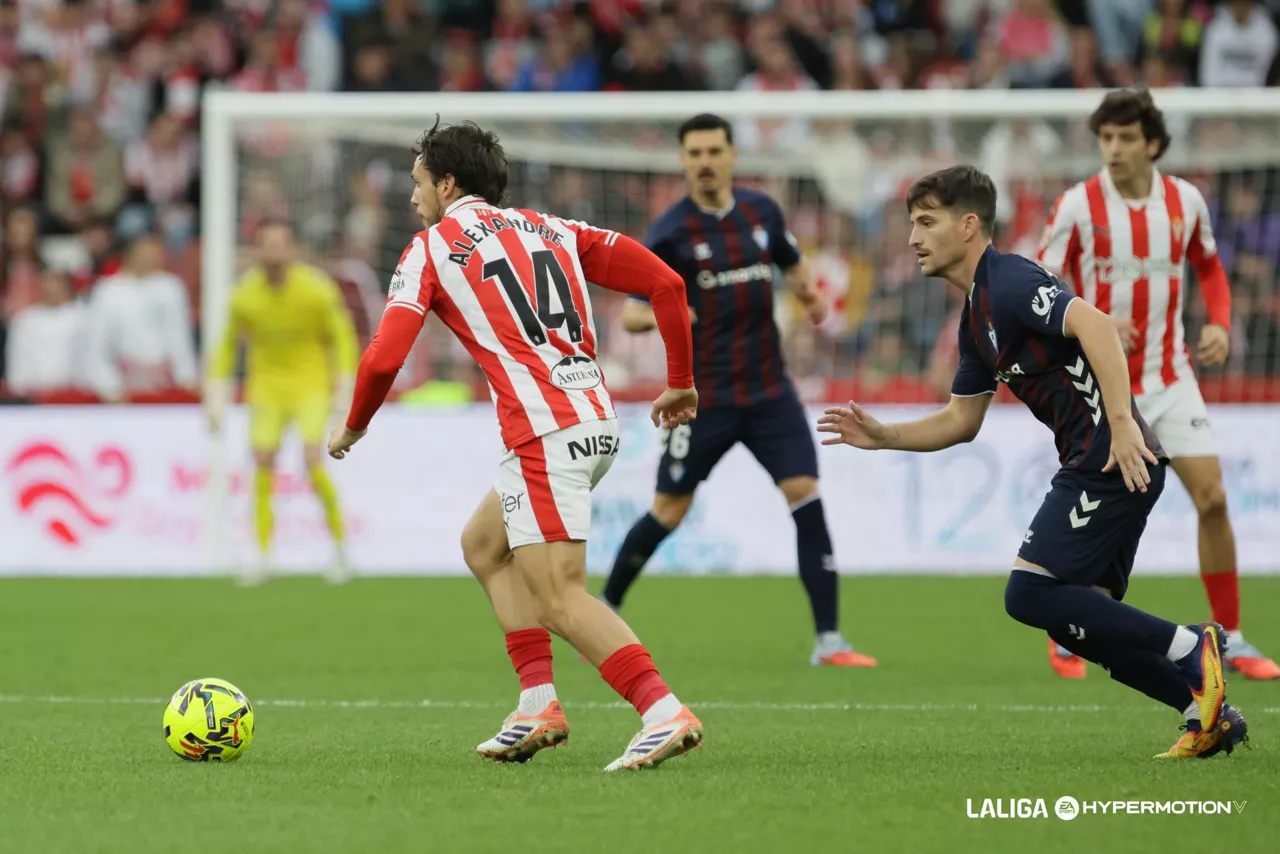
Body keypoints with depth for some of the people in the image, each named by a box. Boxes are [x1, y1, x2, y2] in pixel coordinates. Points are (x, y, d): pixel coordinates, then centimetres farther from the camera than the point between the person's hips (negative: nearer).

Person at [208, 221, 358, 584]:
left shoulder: (317, 289, -14)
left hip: (312, 382, -2)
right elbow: (228, 344, 8)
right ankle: (263, 557, 5)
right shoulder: (245, 295, -7)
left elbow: (343, 337, -5)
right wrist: (219, 393, 3)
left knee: (313, 462, -17)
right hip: (266, 385, 3)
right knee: (263, 466, -6)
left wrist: (344, 387, -12)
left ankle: (339, 550, -2)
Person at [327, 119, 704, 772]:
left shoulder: (432, 247, 5)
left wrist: (353, 427, 12)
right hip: (597, 419, 8)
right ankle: (538, 704, 16)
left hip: (546, 435, -8)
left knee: (560, 599, -9)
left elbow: (384, 357, -6)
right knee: (483, 544, 23)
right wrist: (681, 383, 19)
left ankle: (665, 714, -24)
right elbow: (665, 282, 11)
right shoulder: (552, 230, 20)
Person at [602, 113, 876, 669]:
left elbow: (792, 265, 24)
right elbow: (629, 314, -5)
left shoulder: (761, 211, 5)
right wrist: (658, 315, -27)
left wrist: (809, 292, 1)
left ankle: (829, 641, -7)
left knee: (806, 497, -9)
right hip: (703, 394, -3)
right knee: (668, 512, 3)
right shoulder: (670, 232, -7)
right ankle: (603, 614, 27)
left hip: (769, 391, 3)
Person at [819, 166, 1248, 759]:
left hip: (1117, 460, -10)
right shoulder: (977, 317, 20)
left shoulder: (1009, 282, -11)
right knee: (1078, 618, 9)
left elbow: (1094, 325, -26)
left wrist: (1121, 422, -33)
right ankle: (1208, 710, 10)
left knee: (1030, 594, -13)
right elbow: (961, 420, 28)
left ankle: (1191, 648, -9)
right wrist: (882, 437, 17)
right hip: (1093, 467, 10)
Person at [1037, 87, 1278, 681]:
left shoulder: (1185, 200, 0)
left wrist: (1219, 323, -1)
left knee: (1212, 498, -4)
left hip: (1170, 375, 3)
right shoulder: (1077, 205, -11)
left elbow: (1209, 266, 17)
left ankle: (1229, 639, 7)